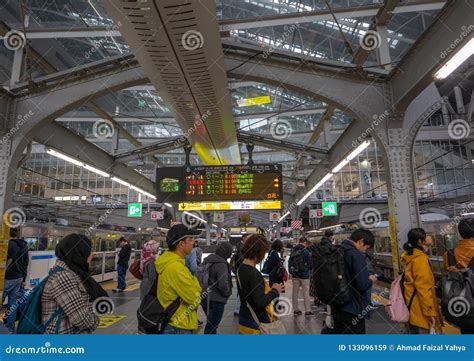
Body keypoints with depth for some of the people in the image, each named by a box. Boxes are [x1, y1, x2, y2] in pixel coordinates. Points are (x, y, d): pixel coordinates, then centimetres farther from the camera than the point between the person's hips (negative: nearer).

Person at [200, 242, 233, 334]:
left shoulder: (207, 261, 6)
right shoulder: (221, 265, -21)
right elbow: (223, 285, -26)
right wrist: (228, 293, -6)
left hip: (204, 297, 8)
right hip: (216, 300, -8)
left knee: (211, 323, 26)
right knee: (212, 325, 5)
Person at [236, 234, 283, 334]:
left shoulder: (241, 269, 4)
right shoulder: (253, 274, -24)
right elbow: (261, 302, -26)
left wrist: (269, 289, 6)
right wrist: (274, 291, -11)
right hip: (257, 325, -8)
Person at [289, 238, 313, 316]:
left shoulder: (293, 251, 4)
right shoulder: (305, 251, -13)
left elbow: (290, 263, 9)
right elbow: (310, 263, -8)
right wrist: (308, 269, 12)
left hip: (295, 275, 5)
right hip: (304, 275, -5)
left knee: (295, 292, 10)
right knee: (306, 293, 3)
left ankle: (296, 310, 17)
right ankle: (307, 311, 7)